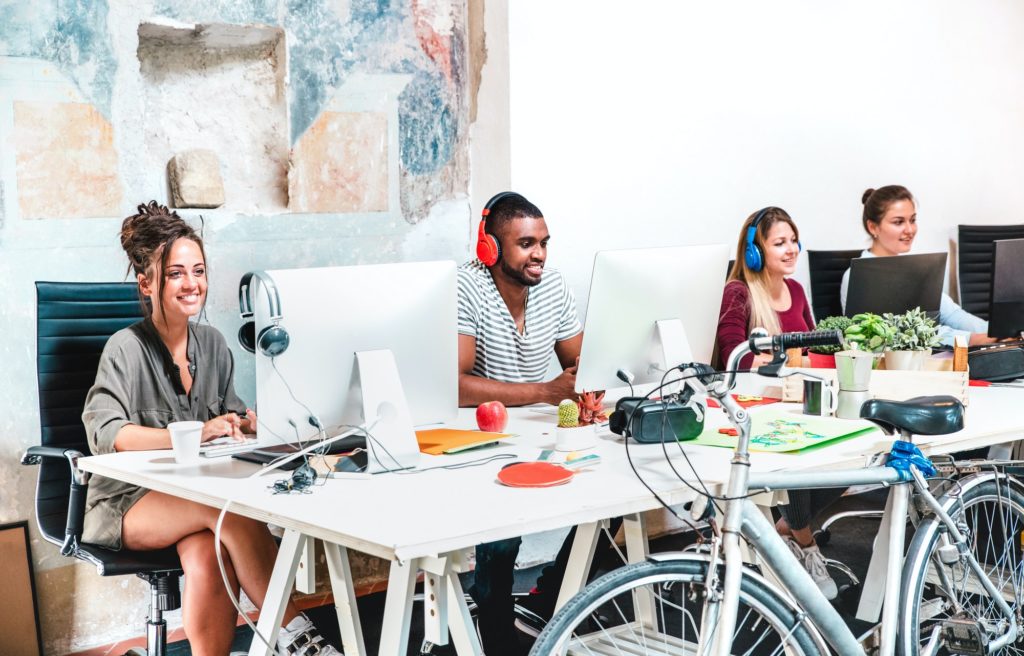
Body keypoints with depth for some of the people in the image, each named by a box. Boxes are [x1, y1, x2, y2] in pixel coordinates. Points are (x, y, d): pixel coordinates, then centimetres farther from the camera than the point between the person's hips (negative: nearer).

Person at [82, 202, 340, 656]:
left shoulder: (212, 343, 8)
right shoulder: (126, 349, -10)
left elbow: (229, 414, 16)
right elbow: (105, 434, -24)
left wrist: (244, 422, -9)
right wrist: (196, 434, -33)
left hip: (195, 501, 4)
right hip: (129, 504, -4)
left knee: (209, 558, -33)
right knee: (235, 510, -32)